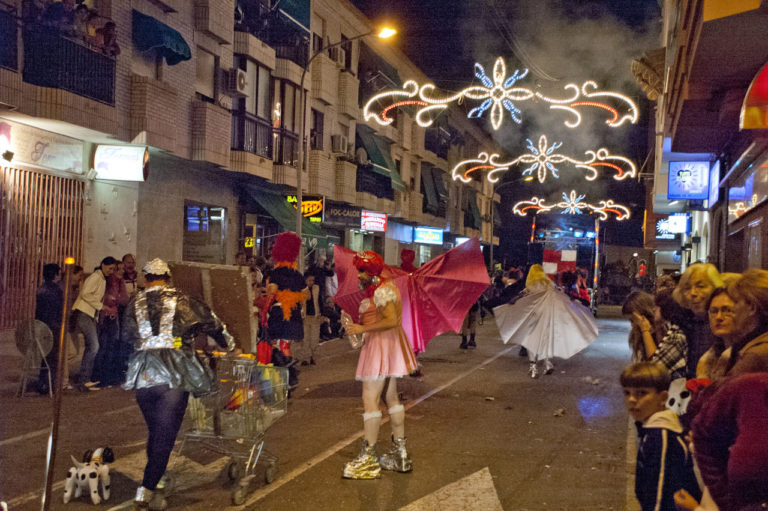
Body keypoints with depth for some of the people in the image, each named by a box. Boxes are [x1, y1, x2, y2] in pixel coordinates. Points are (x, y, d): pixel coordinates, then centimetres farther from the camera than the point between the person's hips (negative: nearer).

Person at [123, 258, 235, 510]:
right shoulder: (180, 300, 3)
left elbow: (127, 335, 20)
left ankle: (151, 486, 24)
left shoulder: (136, 302, 10)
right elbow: (210, 322, 8)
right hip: (174, 374, -4)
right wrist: (230, 347, 24)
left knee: (155, 432, 18)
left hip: (143, 375, 4)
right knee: (165, 435, 0)